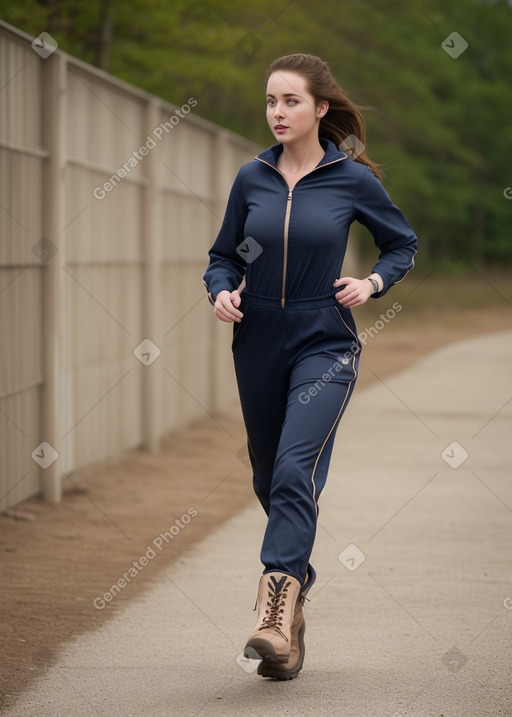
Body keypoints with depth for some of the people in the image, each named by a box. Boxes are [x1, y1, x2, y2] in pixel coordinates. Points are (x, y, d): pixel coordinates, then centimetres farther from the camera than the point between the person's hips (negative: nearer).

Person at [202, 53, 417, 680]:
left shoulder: (353, 179, -4)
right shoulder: (251, 179, 3)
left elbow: (403, 244, 10)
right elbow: (224, 256, 13)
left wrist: (372, 283, -9)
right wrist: (221, 292, -8)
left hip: (324, 344, -4)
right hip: (258, 341, 4)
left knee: (295, 471, -20)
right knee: (268, 479, 14)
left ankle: (276, 616, -28)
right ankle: (298, 576, 39)